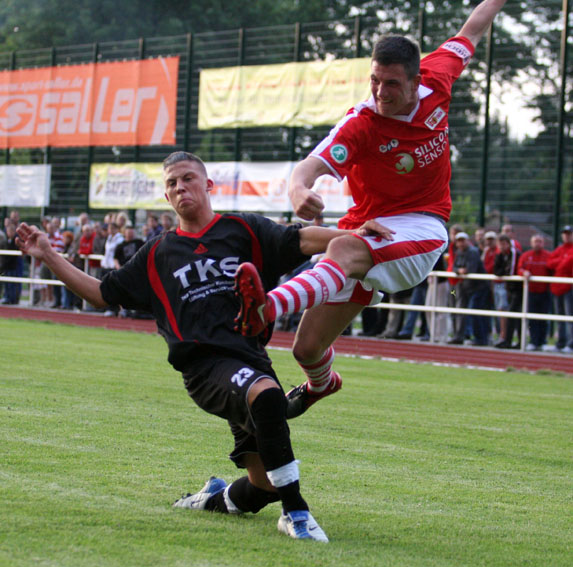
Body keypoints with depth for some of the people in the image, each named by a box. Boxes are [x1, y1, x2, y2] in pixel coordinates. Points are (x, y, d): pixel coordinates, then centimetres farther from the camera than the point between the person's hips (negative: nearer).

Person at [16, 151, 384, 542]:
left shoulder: (243, 231, 14)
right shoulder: (158, 254, 19)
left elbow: (302, 242, 1)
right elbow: (103, 294, 26)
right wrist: (48, 256, 20)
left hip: (251, 358, 2)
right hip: (205, 364, -2)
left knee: (265, 488, -1)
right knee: (266, 394, -36)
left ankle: (216, 499, 35)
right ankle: (295, 513, -27)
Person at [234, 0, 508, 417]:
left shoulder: (435, 82, -6)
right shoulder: (360, 125, -17)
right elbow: (312, 165, -33)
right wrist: (298, 189, -56)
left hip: (422, 229, -1)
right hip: (371, 228, 1)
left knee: (346, 247, -38)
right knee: (307, 347, 3)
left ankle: (268, 309, -62)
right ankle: (321, 382, 43)